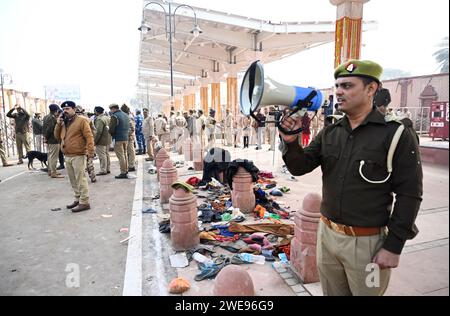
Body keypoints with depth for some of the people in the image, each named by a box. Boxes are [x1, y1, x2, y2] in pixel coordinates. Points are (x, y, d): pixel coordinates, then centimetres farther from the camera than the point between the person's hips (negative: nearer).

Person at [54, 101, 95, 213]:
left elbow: (89, 136, -13)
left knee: (80, 179, -7)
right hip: (67, 156, 8)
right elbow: (57, 136, 17)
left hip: (78, 155, -8)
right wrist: (58, 124, 4)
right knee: (73, 180, 14)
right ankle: (78, 199, 26)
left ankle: (84, 202, -2)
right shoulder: (63, 122, 17)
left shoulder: (81, 120, -7)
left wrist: (90, 151, -21)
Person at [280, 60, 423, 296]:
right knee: (332, 292, 22)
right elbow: (299, 168, 1)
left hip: (367, 242, -4)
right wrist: (291, 141, -18)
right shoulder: (329, 133, 3)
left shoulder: (397, 134, -11)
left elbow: (409, 194, -11)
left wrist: (394, 246, -11)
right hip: (327, 234, 5)